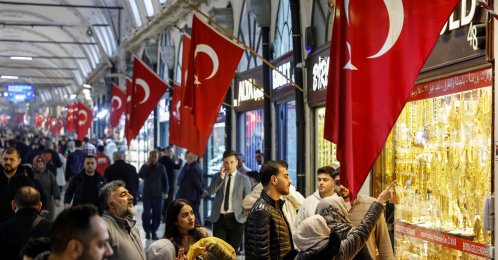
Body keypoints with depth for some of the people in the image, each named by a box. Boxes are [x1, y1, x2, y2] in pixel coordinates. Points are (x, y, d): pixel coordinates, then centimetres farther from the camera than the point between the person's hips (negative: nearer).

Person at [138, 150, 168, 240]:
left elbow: (165, 180, 8)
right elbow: (140, 175, -14)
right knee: (146, 213, -5)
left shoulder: (161, 167, 5)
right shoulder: (145, 167, 4)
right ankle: (147, 231, 6)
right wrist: (147, 164, -14)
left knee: (157, 214, 0)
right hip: (147, 194, -1)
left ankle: (154, 231, 10)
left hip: (158, 195, 1)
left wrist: (165, 192, 0)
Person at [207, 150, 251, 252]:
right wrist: (221, 177, -12)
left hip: (236, 218, -1)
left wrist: (246, 217, -7)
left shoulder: (243, 179, 2)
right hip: (219, 218, 1)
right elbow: (210, 191, -8)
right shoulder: (217, 176, 8)